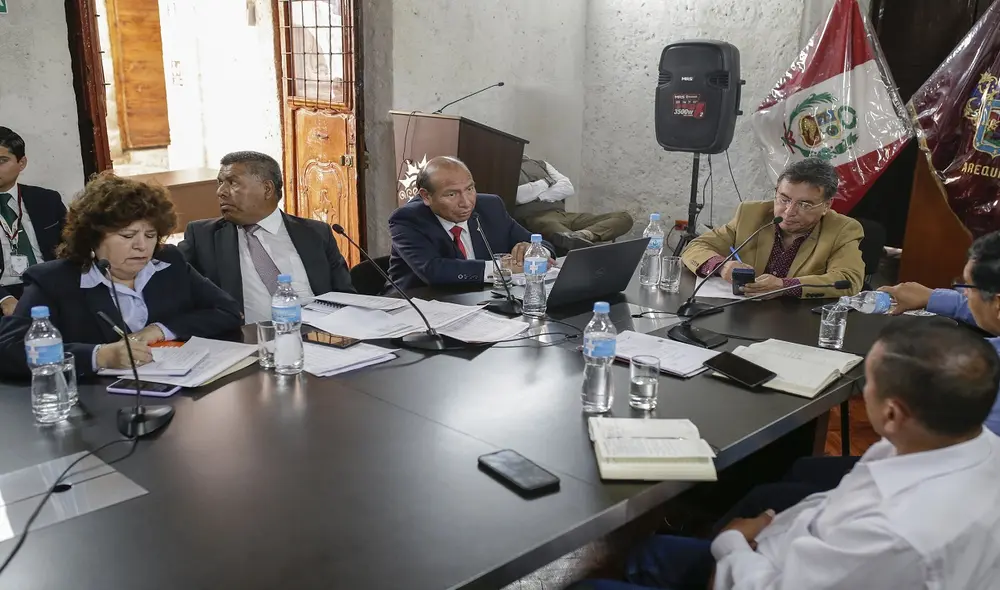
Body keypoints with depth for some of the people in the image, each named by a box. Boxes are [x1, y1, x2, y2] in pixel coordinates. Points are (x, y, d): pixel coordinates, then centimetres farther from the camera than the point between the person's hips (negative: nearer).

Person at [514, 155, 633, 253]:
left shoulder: (540, 164, 28)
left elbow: (568, 188, 13)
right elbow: (517, 195, -9)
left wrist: (540, 195, -4)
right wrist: (545, 182, 4)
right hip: (534, 218, -6)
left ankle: (582, 235, -41)